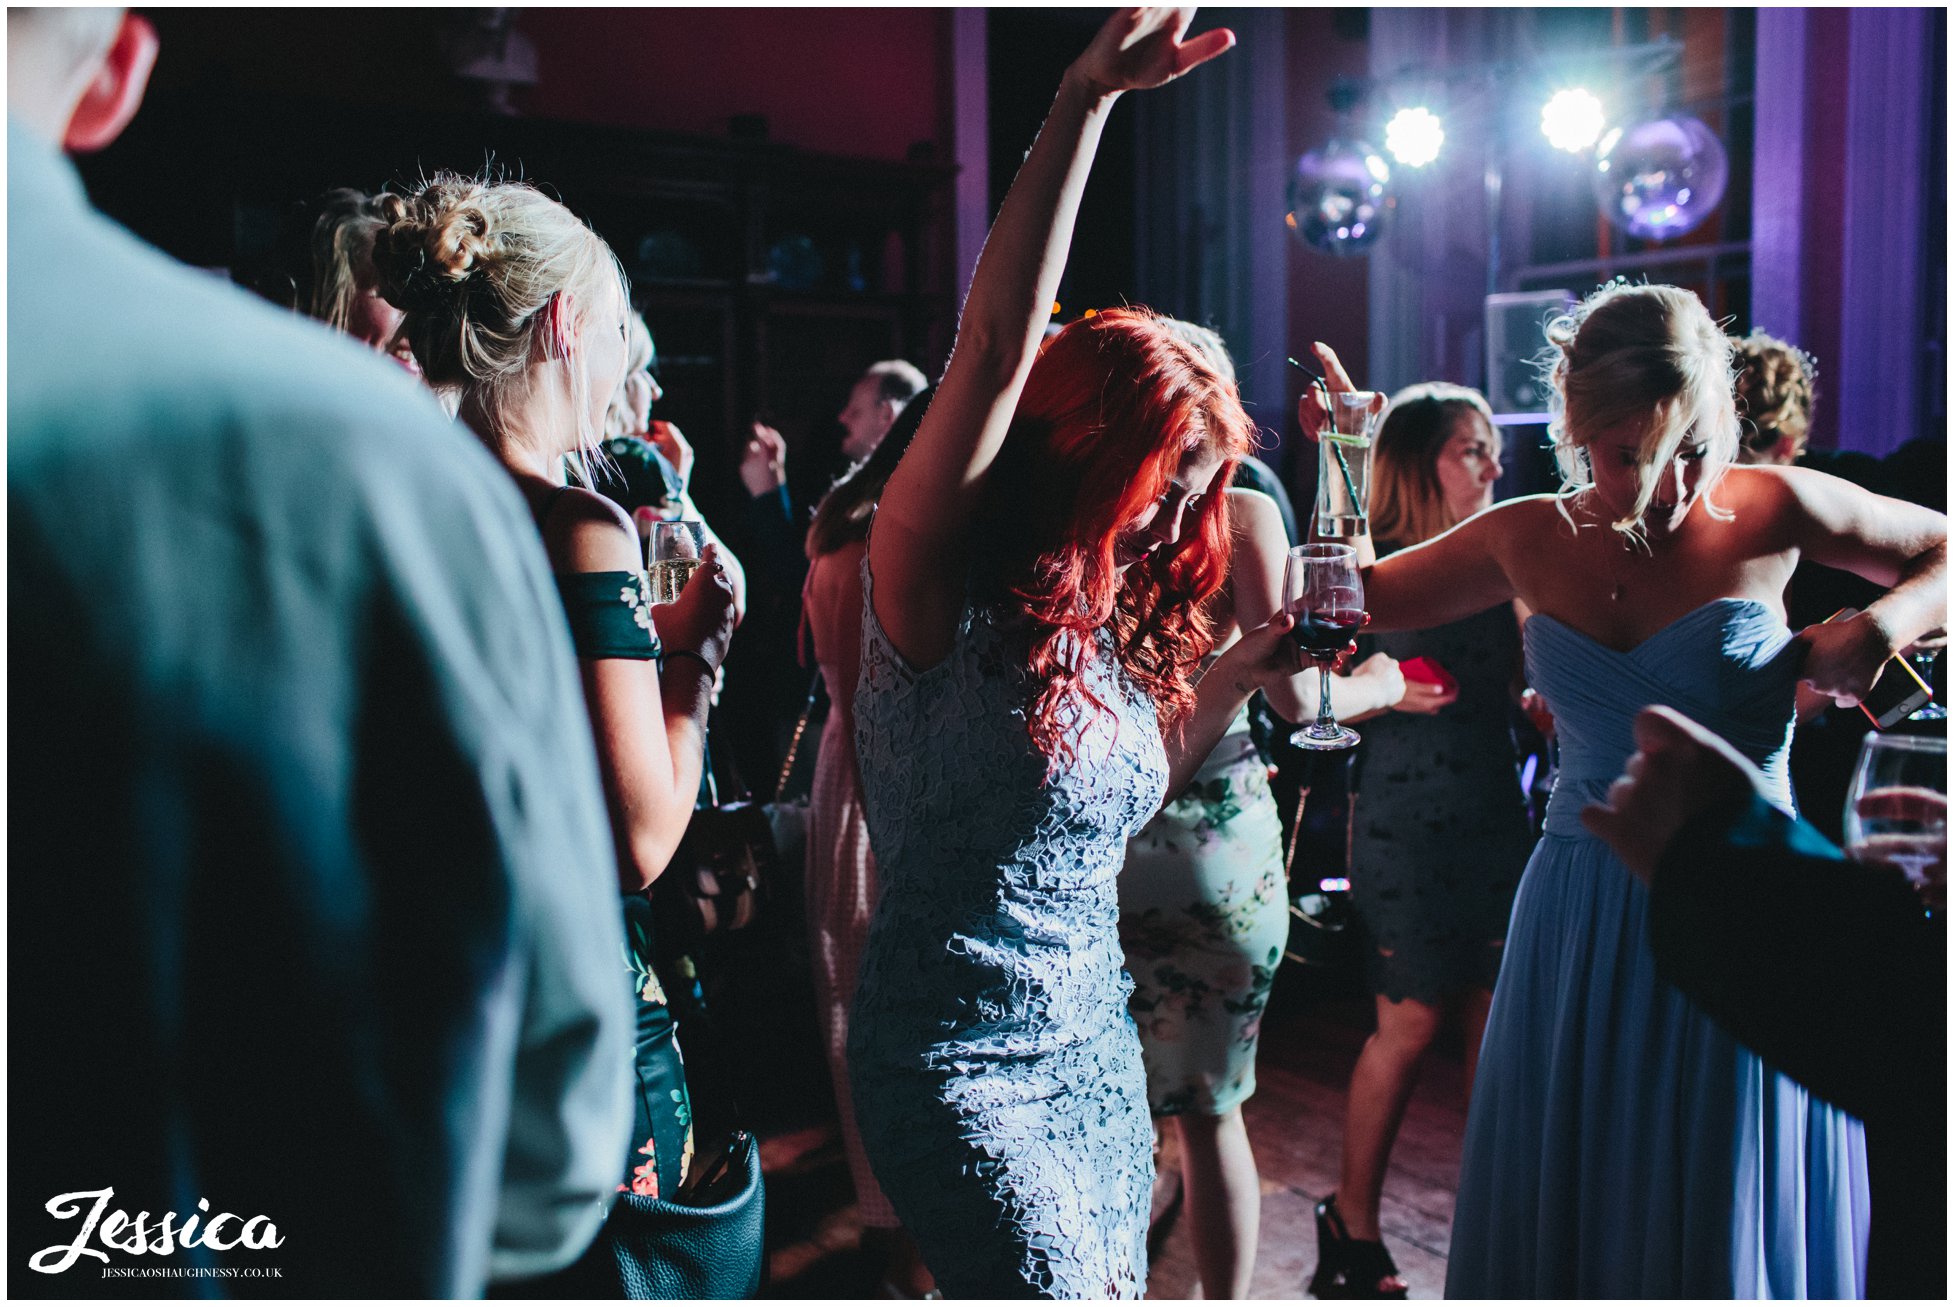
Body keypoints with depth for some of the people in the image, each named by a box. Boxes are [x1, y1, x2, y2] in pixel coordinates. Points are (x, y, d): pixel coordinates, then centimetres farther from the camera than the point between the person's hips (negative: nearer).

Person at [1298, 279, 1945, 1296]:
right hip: (1578, 918, 3)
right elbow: (1364, 599, 13)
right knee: (1559, 1217, 13)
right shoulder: (1528, 539, 1)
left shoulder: (1770, 510, -6)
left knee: (1725, 1232, 8)